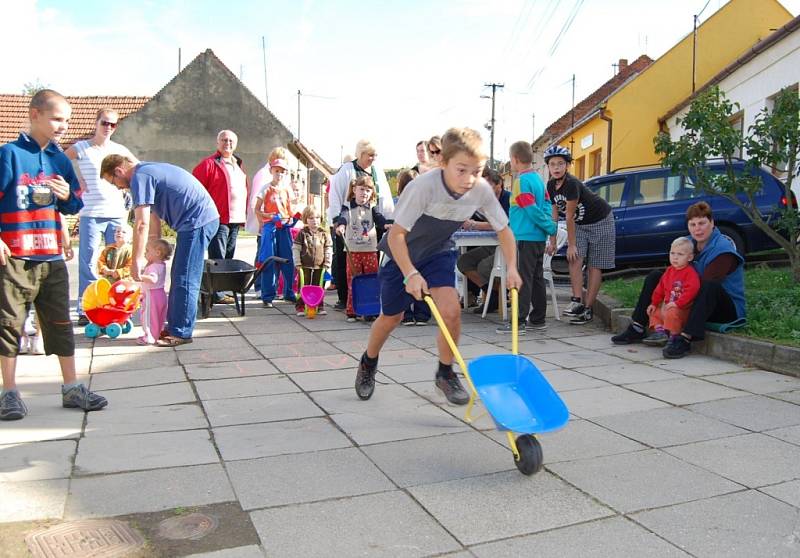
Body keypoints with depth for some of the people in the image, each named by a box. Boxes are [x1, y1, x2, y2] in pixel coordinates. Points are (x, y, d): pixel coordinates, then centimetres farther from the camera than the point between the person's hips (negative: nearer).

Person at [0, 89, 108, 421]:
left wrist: (67, 196, -7)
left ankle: (71, 389, 17)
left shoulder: (61, 159, 9)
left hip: (52, 257, 5)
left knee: (61, 324, 9)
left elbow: (74, 207, 14)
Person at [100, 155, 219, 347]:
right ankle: (174, 326, 22)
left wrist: (137, 260, -14)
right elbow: (154, 219, 22)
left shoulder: (139, 177, -11)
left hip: (197, 222, -10)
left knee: (184, 280, -6)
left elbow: (142, 223, -18)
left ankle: (181, 333, 0)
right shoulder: (148, 171, 21)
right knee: (178, 277, 15)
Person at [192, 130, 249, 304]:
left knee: (228, 258, 12)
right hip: (218, 219, -8)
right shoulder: (209, 163, -4)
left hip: (236, 220, 8)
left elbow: (245, 190, 25)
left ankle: (224, 290, 19)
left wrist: (244, 214, 18)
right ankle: (217, 294, -5)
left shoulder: (238, 164, 20)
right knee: (217, 259, -7)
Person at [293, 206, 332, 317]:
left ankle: (320, 307, 18)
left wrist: (327, 264, -1)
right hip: (305, 266, -1)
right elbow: (295, 248, -2)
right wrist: (298, 264, -7)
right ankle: (300, 307, 11)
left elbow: (328, 249, 5)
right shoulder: (302, 233, -2)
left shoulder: (324, 233, 2)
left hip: (319, 266, 2)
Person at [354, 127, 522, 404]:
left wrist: (511, 267, -17)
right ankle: (367, 365, 40)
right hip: (403, 253, -3)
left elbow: (504, 229, -7)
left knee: (451, 310, -17)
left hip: (439, 252, 3)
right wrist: (410, 274, -40)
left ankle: (445, 373, 9)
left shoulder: (482, 190, -21)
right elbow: (396, 234, -31)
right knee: (391, 317, 10)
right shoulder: (424, 186, -35)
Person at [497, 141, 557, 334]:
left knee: (523, 280, -7)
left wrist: (551, 228, -11)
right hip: (539, 238, 9)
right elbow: (547, 205, 12)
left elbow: (532, 210, -18)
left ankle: (519, 322, -5)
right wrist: (550, 225, 4)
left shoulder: (521, 181, -14)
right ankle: (538, 319, 20)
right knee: (537, 278, 13)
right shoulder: (538, 179, 13)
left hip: (526, 238, -9)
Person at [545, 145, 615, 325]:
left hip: (600, 221, -7)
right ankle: (577, 301, -12)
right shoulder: (551, 185, -5)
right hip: (580, 224, 7)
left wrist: (571, 245, -22)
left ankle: (587, 309, -3)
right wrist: (552, 241, -3)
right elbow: (554, 214, -1)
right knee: (575, 260, -11)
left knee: (595, 266, -4)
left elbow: (569, 217, -25)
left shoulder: (571, 184, -28)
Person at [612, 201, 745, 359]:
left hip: (728, 309, -8)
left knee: (710, 286, -40)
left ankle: (684, 339, -45)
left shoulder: (723, 249, -18)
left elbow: (705, 282, -27)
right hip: (691, 302, 8)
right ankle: (637, 329, -2)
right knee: (654, 277, 3)